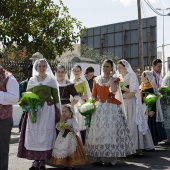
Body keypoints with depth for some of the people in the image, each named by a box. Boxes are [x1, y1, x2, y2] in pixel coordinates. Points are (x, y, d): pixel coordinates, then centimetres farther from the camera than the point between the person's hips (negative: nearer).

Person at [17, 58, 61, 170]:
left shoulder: (51, 80, 5)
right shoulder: (32, 80, 11)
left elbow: (56, 97, 3)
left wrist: (58, 111, -1)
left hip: (48, 109, -2)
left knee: (45, 133, -2)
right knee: (33, 134, -1)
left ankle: (43, 160, 5)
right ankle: (36, 160, 6)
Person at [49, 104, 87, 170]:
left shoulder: (73, 120, -8)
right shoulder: (62, 120, 8)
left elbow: (76, 129, -15)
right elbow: (58, 127, -3)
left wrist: (69, 128, -27)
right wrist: (61, 120, -10)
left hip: (70, 139, -5)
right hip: (62, 138, 5)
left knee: (70, 154, -3)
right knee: (63, 153, 7)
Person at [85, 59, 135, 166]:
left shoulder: (115, 79, 2)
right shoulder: (97, 79, 10)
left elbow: (114, 90, -19)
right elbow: (93, 95, 10)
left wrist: (110, 77, -12)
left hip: (112, 108, -3)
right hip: (99, 108, 3)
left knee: (111, 131, -4)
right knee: (99, 132, 2)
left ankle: (112, 158, 3)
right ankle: (100, 158, 9)